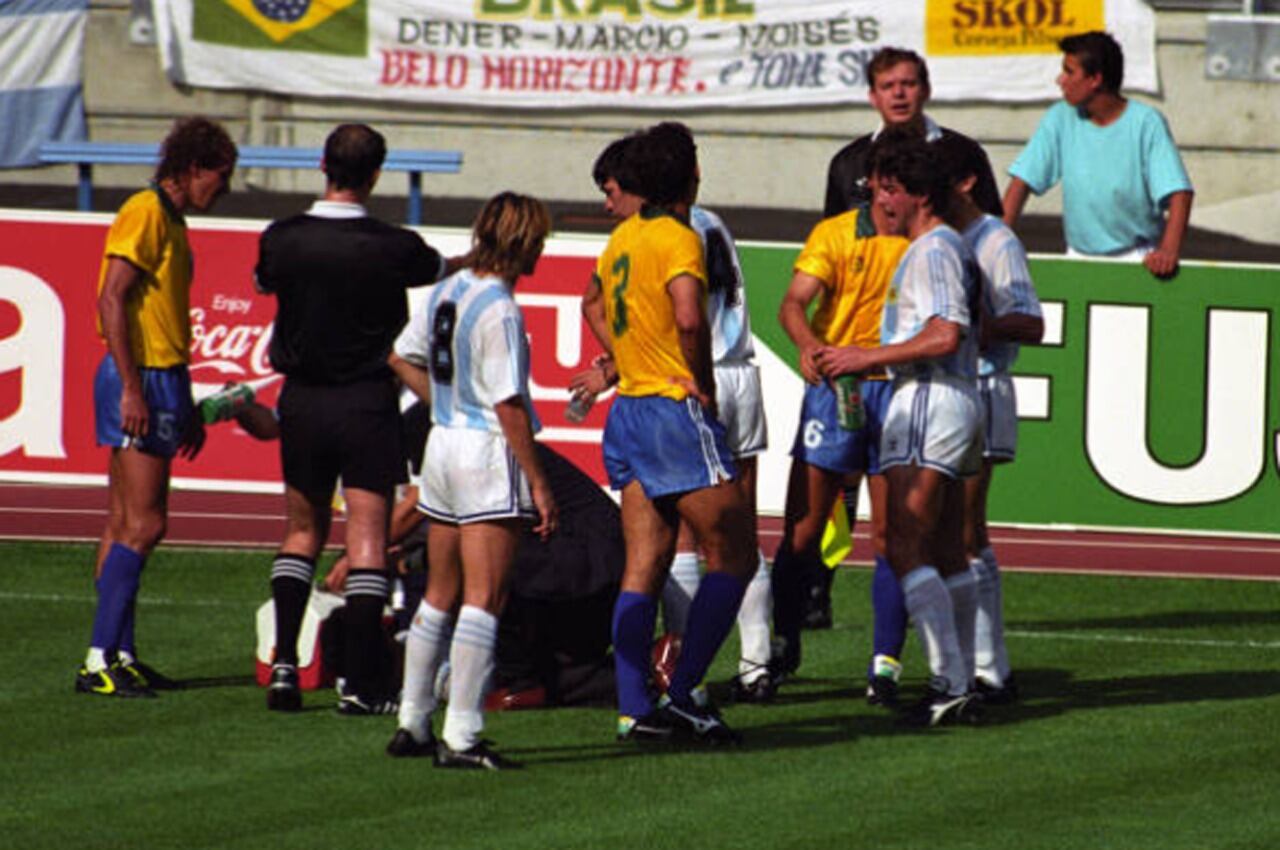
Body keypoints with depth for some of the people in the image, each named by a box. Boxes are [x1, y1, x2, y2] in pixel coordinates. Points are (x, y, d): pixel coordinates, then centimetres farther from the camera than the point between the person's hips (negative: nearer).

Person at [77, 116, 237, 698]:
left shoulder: (171, 221, 19)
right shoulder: (145, 214, -11)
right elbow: (112, 299, -19)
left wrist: (187, 407, 25)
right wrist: (132, 387, -23)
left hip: (159, 382, 10)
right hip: (140, 380, -10)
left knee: (125, 527, 9)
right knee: (143, 525, -12)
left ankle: (119, 656, 10)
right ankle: (100, 659, -14)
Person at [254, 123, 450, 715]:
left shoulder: (281, 240, -5)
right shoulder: (393, 248, -13)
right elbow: (444, 271, 9)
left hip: (301, 399, 3)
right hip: (367, 402, -3)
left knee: (302, 532, 16)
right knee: (367, 536, -1)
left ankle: (284, 661, 5)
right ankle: (361, 683, -5)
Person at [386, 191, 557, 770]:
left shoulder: (448, 291, 7)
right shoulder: (498, 310, -19)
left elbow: (403, 359, 18)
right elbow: (509, 405, -20)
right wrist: (539, 484, -16)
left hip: (442, 444, 9)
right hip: (490, 459, -9)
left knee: (441, 595, 17)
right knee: (483, 599, -5)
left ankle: (412, 724, 22)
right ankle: (461, 737, -8)